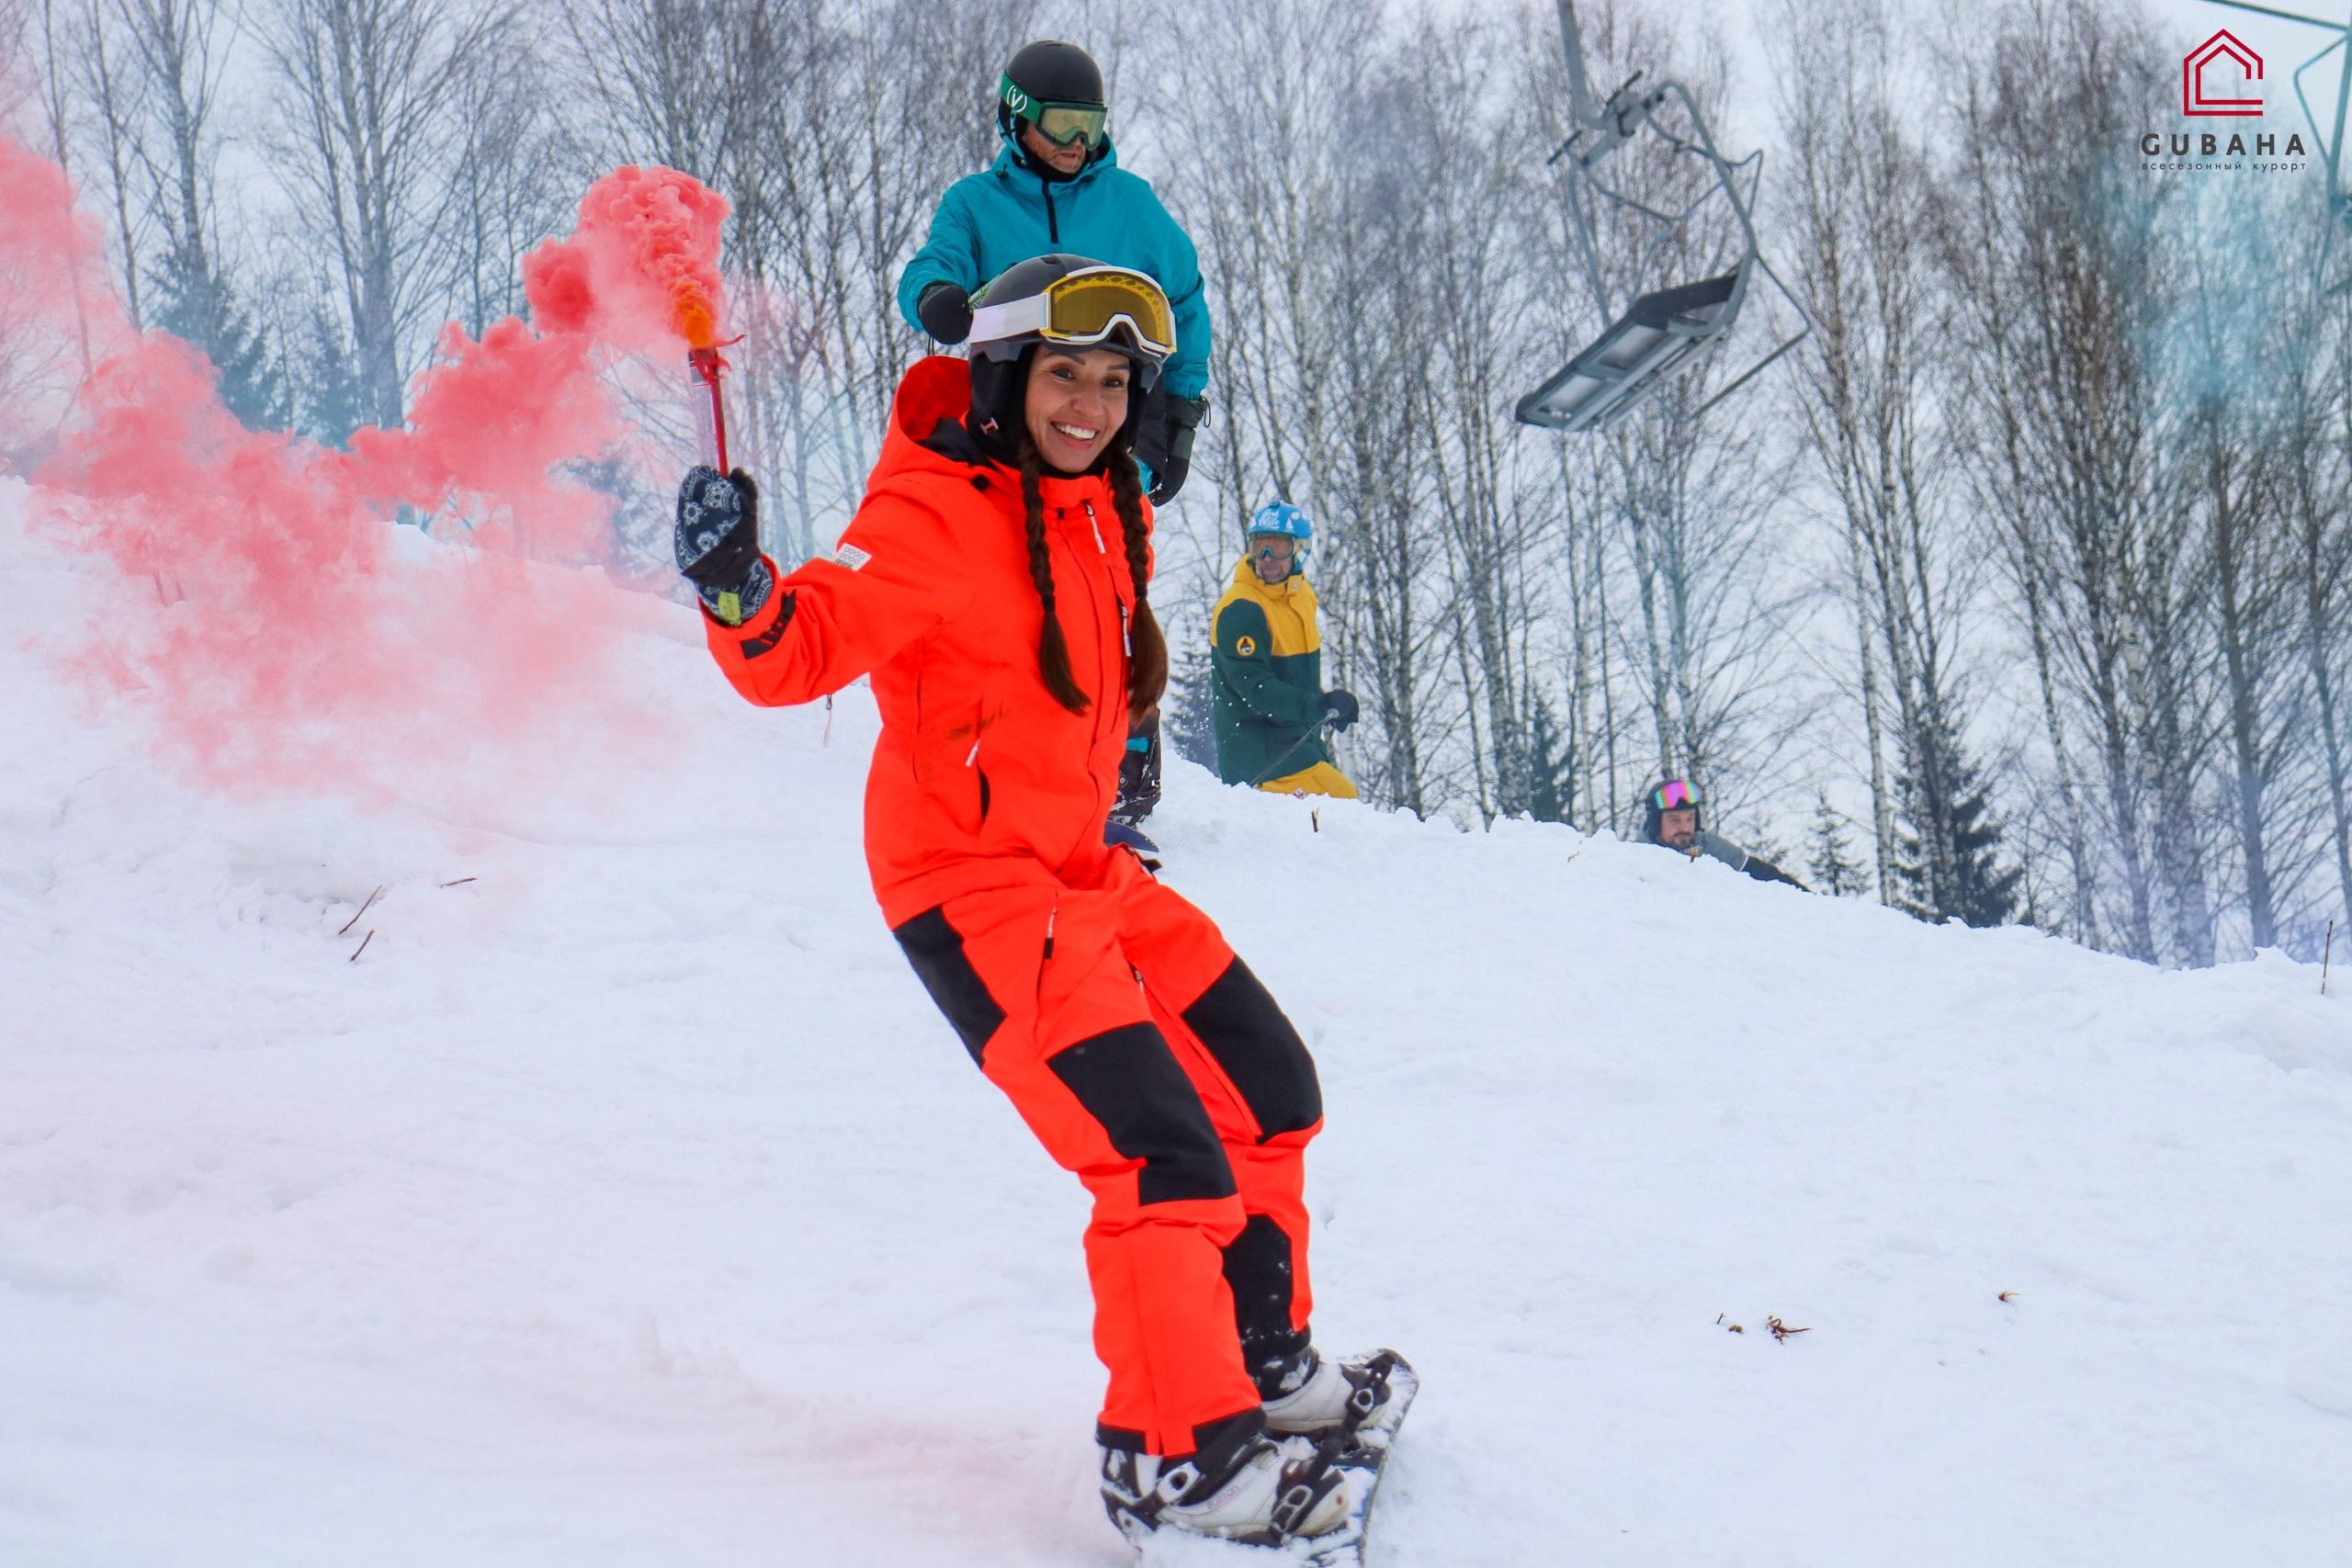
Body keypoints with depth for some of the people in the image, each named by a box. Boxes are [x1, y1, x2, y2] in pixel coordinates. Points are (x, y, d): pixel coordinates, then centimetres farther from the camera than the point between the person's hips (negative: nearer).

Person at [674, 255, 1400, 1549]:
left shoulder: (1105, 509, 9)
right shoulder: (937, 514, -17)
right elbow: (807, 649, -26)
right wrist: (738, 591, -45)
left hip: (1080, 863, 9)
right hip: (975, 882, -9)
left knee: (1266, 1088, 16)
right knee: (1163, 1152, -18)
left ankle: (1261, 1360, 34)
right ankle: (1171, 1458, -6)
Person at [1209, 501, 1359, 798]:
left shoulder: (1302, 595, 9)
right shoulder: (1240, 610, -18)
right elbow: (1254, 687, -24)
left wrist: (1327, 704, 12)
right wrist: (1315, 706, -33)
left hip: (1297, 738, 9)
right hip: (1259, 750, -9)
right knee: (1340, 799, -22)